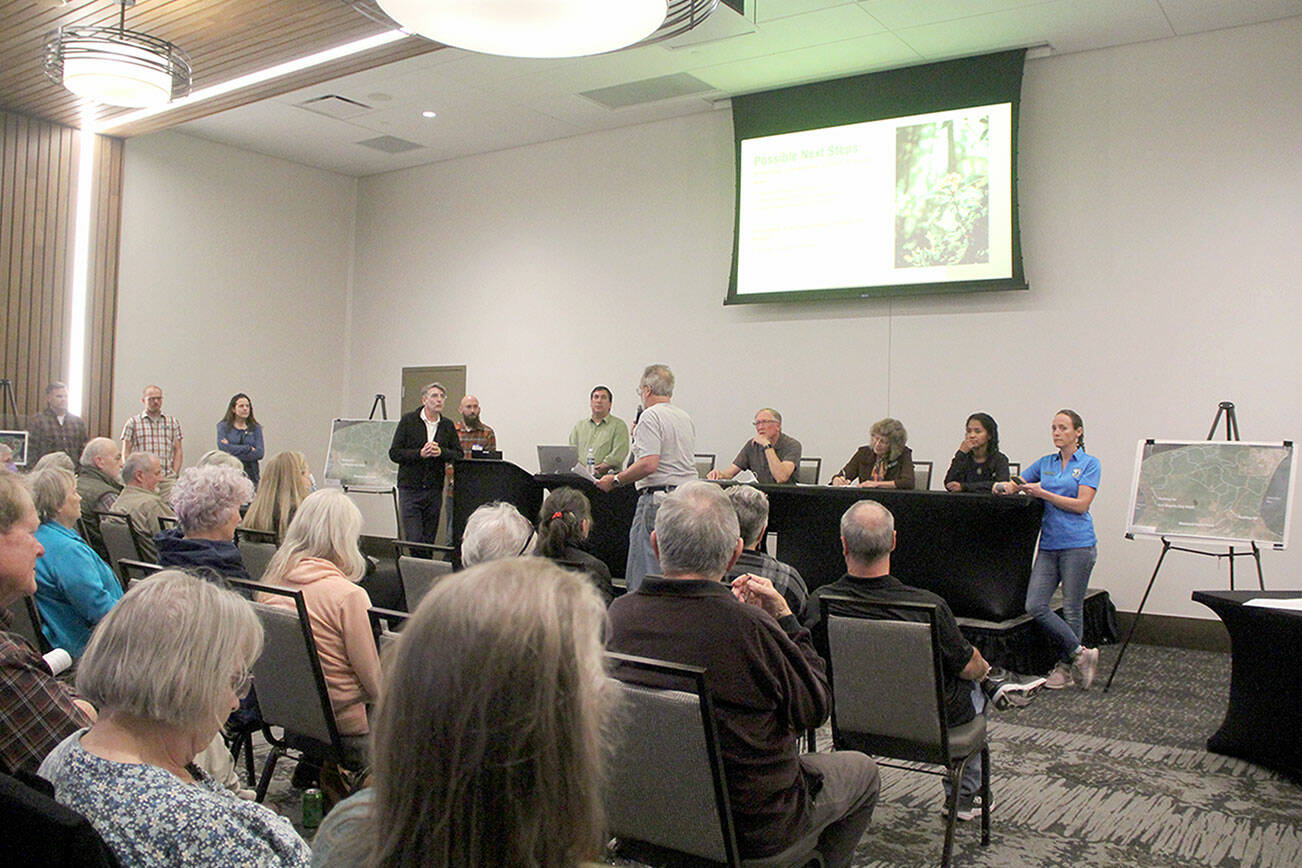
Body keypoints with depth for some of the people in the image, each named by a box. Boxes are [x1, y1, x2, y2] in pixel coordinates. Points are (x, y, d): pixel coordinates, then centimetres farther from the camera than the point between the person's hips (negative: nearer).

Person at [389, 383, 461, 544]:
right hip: (410, 490, -3)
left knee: (429, 540, 5)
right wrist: (420, 453, -16)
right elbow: (394, 453, -3)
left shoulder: (448, 425, 9)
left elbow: (459, 455, 6)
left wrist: (441, 452, -13)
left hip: (434, 491, 3)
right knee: (414, 540, -10)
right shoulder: (408, 420, 1)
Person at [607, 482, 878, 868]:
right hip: (751, 825, -5)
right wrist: (784, 617, -6)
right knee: (861, 769, 22)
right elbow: (816, 708, -13)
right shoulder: (751, 628, -30)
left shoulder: (620, 614, -15)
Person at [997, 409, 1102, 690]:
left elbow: (1081, 505, -10)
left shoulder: (1090, 464, -1)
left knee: (1072, 608, 1)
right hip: (1049, 545, 5)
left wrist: (1042, 493, -13)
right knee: (1035, 605, -6)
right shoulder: (1045, 463, 15)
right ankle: (1080, 654, 7)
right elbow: (1016, 485, 17)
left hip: (1077, 544, -5)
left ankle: (1065, 667, 16)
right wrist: (1003, 487, -6)